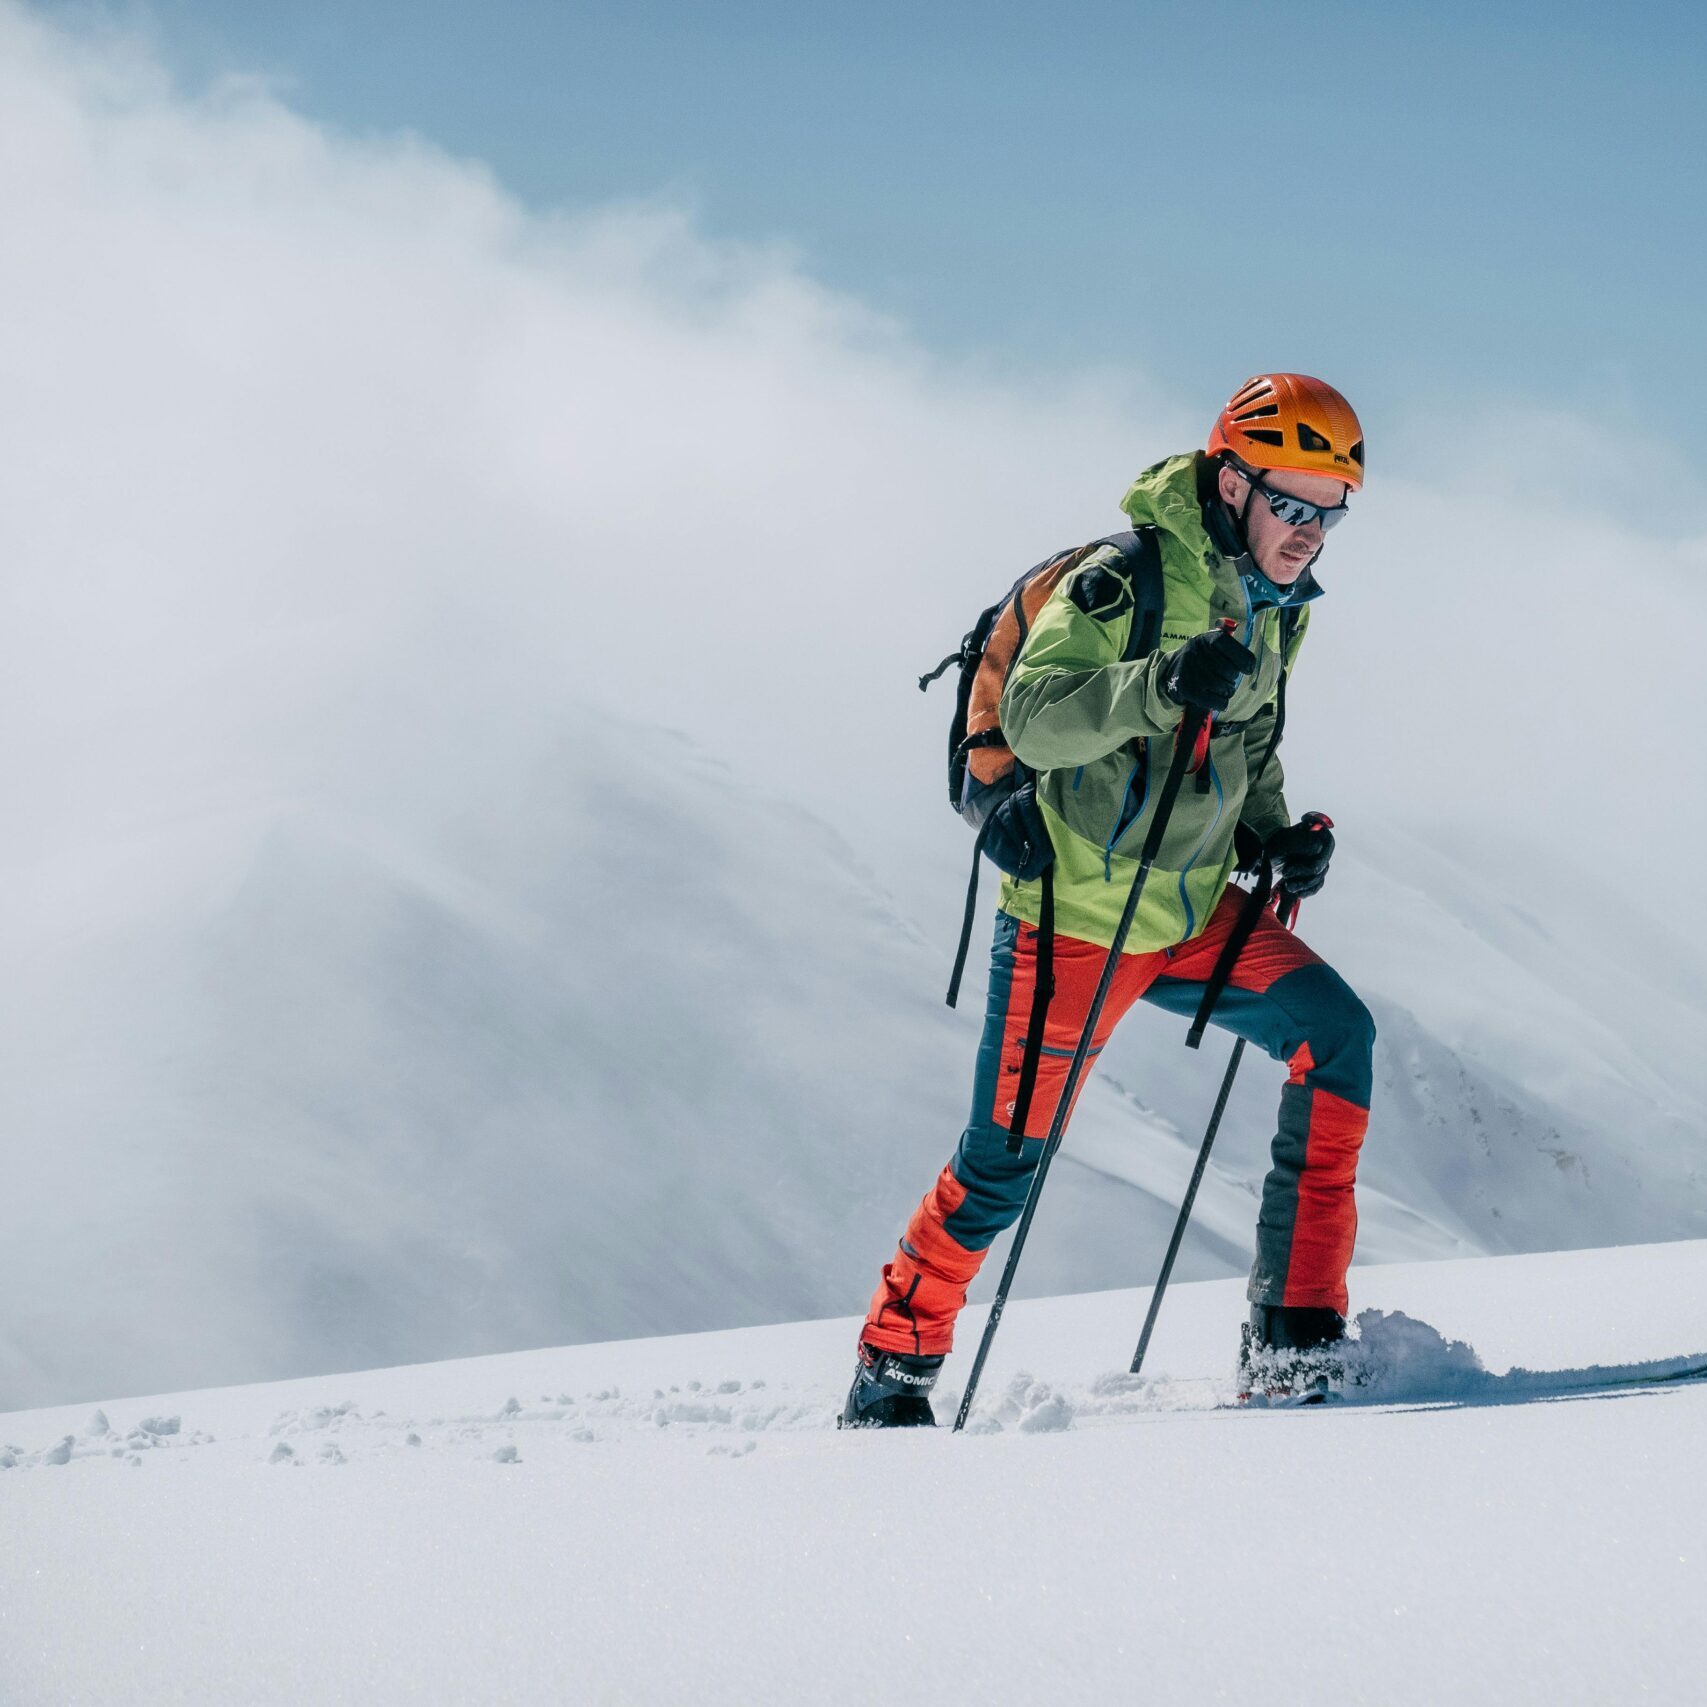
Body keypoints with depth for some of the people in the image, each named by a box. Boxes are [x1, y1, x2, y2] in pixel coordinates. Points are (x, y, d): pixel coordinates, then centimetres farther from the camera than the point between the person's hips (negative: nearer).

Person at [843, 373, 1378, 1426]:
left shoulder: (1274, 608, 8)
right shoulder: (1128, 580, -17)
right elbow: (1033, 717, -26)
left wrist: (1274, 837, 3)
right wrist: (1160, 686, -41)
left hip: (1196, 914, 7)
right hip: (1078, 917, -7)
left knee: (1336, 1032, -12)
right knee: (1006, 1163, -1)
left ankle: (1295, 1334, -10)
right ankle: (891, 1371, 19)